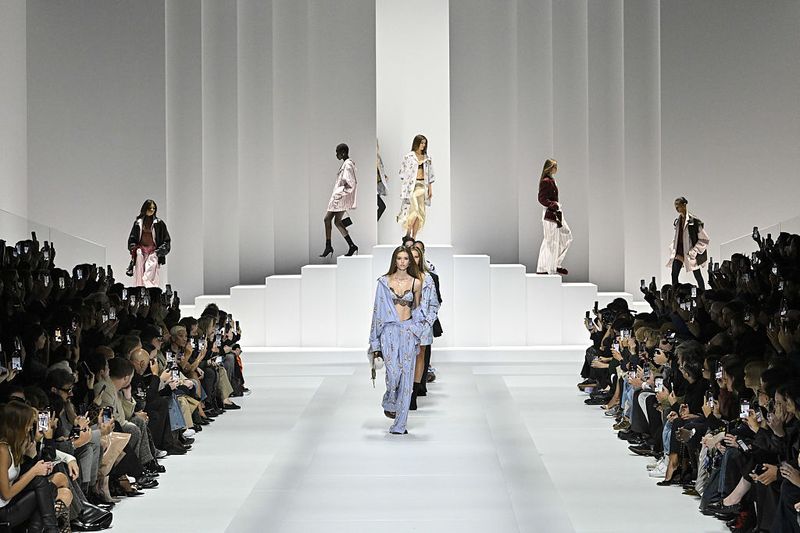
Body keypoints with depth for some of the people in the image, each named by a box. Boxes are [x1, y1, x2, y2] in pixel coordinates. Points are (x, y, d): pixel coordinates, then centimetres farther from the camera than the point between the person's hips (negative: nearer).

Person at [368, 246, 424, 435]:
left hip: (409, 331, 1)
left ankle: (399, 425, 1)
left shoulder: (416, 282, 6)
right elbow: (379, 309, 4)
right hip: (390, 331, -1)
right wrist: (375, 343, 1)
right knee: (393, 373, -15)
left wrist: (417, 334, 16)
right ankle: (389, 403, 19)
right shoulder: (384, 282, 3)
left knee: (406, 377, -3)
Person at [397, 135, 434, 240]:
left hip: (422, 186, 5)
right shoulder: (408, 156, -2)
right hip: (411, 185, -5)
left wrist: (430, 189, 9)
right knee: (414, 210, -14)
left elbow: (430, 175, 14)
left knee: (420, 212, 2)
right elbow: (403, 173, -3)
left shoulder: (427, 158, 11)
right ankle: (408, 233, -1)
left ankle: (414, 237, 8)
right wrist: (405, 189, -10)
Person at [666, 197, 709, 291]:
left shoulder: (694, 220, -14)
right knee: (674, 275, -3)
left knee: (697, 275, 6)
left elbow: (704, 239, -11)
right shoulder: (678, 220, 8)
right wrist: (673, 249, 9)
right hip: (679, 251, 6)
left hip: (690, 251, -6)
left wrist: (693, 251, -14)